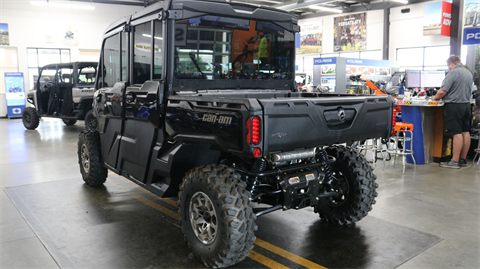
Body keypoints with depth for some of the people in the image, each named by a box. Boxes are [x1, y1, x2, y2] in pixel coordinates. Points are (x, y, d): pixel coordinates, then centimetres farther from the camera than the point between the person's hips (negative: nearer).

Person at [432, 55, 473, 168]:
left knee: (457, 133, -8)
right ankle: (463, 159, 18)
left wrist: (435, 97, 0)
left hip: (454, 106, -9)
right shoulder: (469, 73, 14)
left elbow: (442, 91, -18)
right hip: (466, 105, 9)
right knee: (466, 132, 10)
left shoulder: (453, 73, -14)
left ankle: (454, 161, -3)